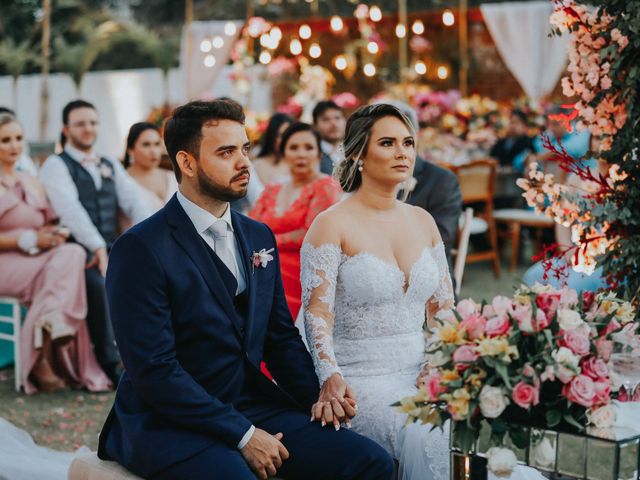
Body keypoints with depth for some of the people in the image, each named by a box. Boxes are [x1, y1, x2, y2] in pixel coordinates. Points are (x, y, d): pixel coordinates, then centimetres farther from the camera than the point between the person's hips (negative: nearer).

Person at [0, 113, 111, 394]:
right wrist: (28, 239, -16)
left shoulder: (32, 183, 20)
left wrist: (55, 234, -2)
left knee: (72, 254, -26)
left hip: (36, 260, 6)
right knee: (66, 262, -30)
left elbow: (47, 228, 21)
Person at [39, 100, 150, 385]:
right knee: (99, 281, -36)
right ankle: (108, 364, -27)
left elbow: (134, 202, 7)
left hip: (112, 250, 5)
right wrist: (97, 247, -29)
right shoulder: (56, 166, 1)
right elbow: (71, 209, -15)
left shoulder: (111, 166, 20)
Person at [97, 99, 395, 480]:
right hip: (170, 425, -6)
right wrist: (242, 435, -18)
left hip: (253, 406, 7)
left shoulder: (259, 237, 11)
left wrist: (317, 395, -4)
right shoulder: (141, 249, -12)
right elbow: (154, 369, -17)